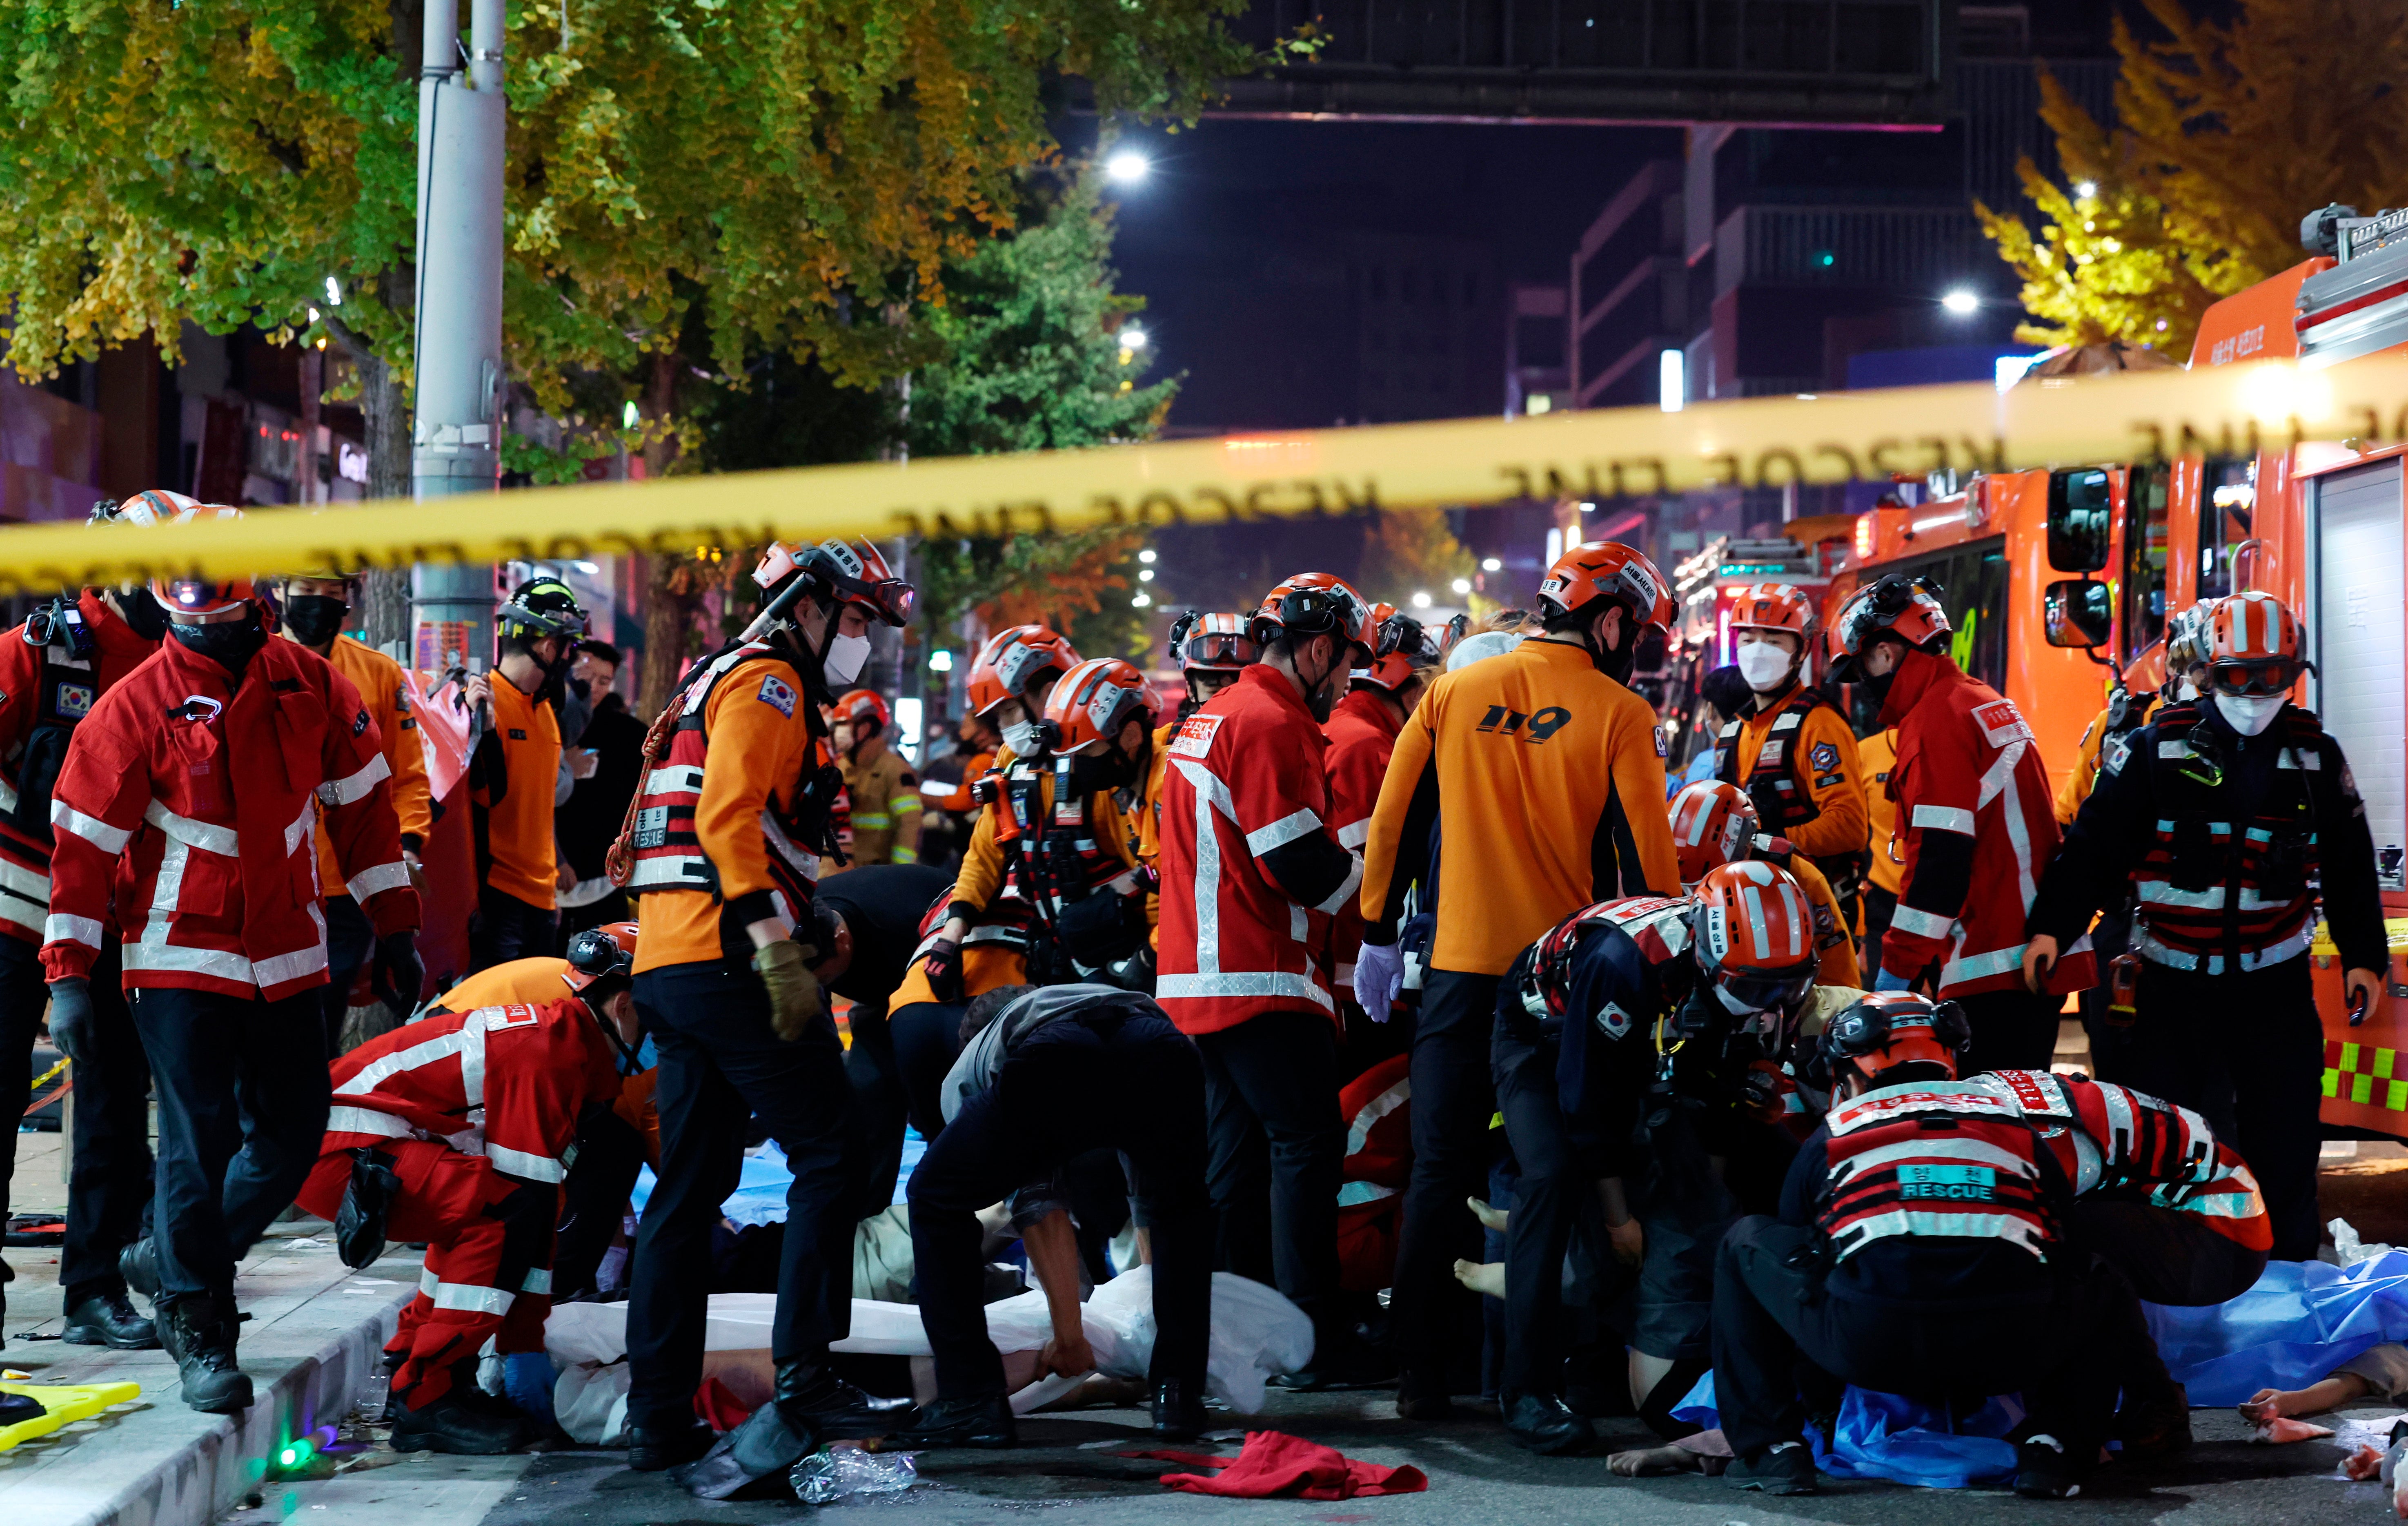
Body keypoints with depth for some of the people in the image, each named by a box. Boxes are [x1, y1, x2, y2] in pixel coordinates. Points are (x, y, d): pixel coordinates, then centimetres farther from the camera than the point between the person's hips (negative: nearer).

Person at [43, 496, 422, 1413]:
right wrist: (69, 975, -9)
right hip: (180, 961, -4)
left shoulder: (310, 686, 2)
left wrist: (393, 927, 10)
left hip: (289, 959, 4)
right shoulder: (135, 707, -9)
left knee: (292, 1137, 7)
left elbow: (362, 805, 10)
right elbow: (85, 843, -6)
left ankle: (171, 1262, 28)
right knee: (199, 1145, -6)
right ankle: (199, 1336, 6)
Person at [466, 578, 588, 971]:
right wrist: (483, 727, -30)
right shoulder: (484, 699, -11)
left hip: (539, 893, 9)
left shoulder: (545, 708, 17)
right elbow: (486, 794, -18)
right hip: (497, 892, -9)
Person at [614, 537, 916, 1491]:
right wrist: (777, 943, -24)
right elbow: (731, 816, -18)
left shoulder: (713, 684, 26)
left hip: (667, 965, 10)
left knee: (689, 1186, 9)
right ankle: (803, 1384, -10)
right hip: (730, 958, -10)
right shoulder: (765, 681, -5)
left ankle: (657, 1415, 9)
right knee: (831, 1153, -6)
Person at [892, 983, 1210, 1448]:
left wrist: (1069, 1335, 38)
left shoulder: (968, 1069, 40)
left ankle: (971, 1404, 15)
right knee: (1183, 1214, 34)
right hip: (1163, 1056, 3)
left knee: (936, 1202, 22)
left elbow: (1039, 1208, 33)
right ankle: (1177, 1395, 23)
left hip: (1052, 1066, -3)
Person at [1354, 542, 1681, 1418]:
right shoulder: (1621, 716, -5)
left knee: (1442, 1171, 8)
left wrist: (1379, 938, 15)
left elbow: (1393, 823, 7)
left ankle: (1423, 1373, 6)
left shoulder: (1451, 695, 4)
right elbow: (1648, 859, -6)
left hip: (1460, 969, 2)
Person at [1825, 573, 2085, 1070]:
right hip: (2040, 952, 10)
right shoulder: (1985, 702, 20)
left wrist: (1898, 967, -15)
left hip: (1994, 966, -10)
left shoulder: (1935, 719, -11)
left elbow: (1940, 856, -18)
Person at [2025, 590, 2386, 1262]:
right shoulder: (2158, 748, -4)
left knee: (2285, 1138, 5)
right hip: (2172, 976, -2)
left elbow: (2350, 866, 13)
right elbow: (2094, 845, -5)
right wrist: (2052, 928, -13)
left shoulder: (2316, 756, 4)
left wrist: (2362, 955, 9)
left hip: (2275, 980, 2)